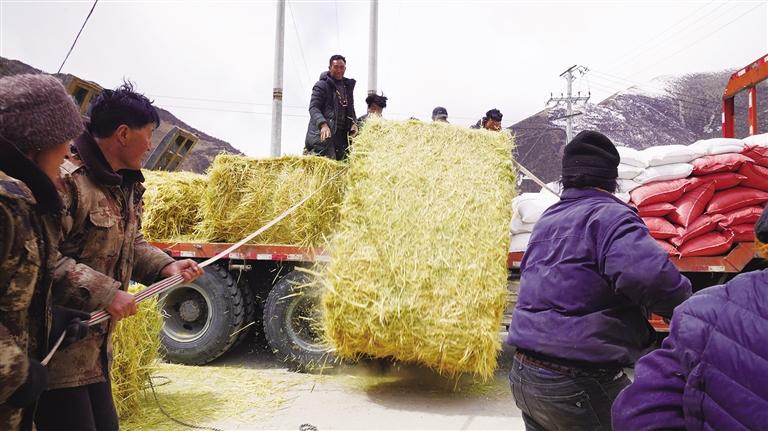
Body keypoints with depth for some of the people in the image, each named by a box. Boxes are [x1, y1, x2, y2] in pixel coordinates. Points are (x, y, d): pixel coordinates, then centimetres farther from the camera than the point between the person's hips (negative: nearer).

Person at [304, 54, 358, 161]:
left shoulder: (348, 86, 21)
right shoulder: (321, 85, -1)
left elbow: (350, 109, 26)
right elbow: (313, 108, -10)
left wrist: (353, 123, 3)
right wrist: (322, 124, -29)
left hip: (341, 134, 7)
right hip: (322, 134, -7)